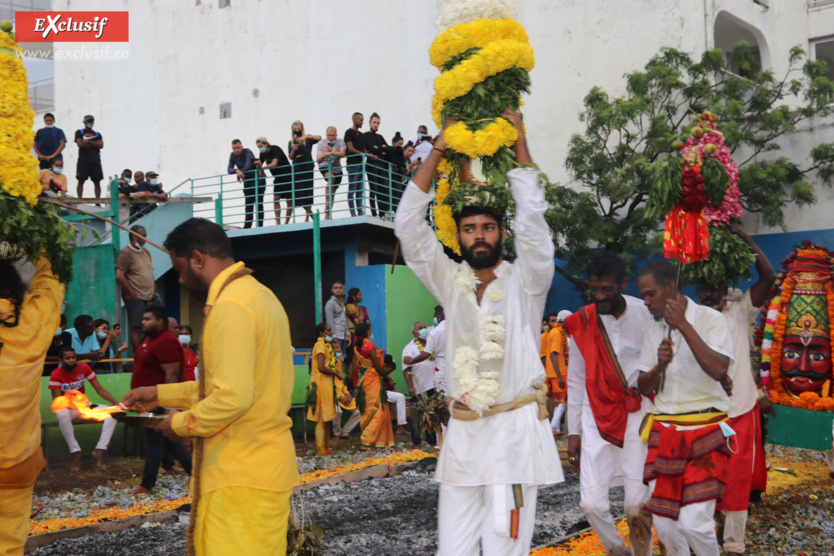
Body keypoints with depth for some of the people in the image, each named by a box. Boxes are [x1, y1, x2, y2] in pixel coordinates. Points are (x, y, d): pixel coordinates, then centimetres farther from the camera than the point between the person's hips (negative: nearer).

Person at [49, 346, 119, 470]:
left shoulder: (84, 368, -6)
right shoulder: (56, 375, -15)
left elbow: (100, 389, -6)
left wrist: (117, 403, -17)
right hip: (66, 408, -4)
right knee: (62, 415, -41)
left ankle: (100, 450, -21)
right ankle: (76, 453, -32)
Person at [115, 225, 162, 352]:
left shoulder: (145, 251, 16)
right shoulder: (125, 252, -9)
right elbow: (119, 276, -15)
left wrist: (154, 288, 12)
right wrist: (133, 294, -15)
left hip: (151, 296, 8)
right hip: (136, 298, -8)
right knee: (136, 329, -1)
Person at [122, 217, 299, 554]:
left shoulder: (231, 305, -17)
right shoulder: (258, 294, 15)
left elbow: (233, 398, -25)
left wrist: (180, 423, -7)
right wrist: (161, 394, 23)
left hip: (242, 477, -10)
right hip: (266, 464, 10)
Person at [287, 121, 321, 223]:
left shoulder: (308, 139, 5)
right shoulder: (291, 142, 12)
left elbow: (319, 138, -12)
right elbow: (291, 157, 8)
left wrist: (306, 136, -23)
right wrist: (294, 149, -12)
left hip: (308, 166, -3)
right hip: (297, 168, 3)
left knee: (308, 189, -5)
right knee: (299, 190, -1)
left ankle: (308, 214, 0)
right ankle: (309, 212, 10)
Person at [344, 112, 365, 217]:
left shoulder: (360, 134, 20)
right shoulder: (349, 132, -2)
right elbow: (350, 148, -11)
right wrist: (362, 153, -14)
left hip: (361, 164, 8)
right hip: (353, 164, -8)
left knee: (360, 190, 6)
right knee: (352, 189, -7)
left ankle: (360, 212, 6)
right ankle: (353, 213, -8)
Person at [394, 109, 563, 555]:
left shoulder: (524, 281, 2)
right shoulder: (450, 283, 9)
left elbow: (531, 217, -10)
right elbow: (408, 225, 4)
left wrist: (519, 142, -2)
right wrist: (438, 150, 3)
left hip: (515, 429, -3)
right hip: (462, 432, 3)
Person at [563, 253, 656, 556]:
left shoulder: (646, 315, -8)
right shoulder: (580, 323, 0)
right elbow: (575, 381, 8)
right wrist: (574, 432, 9)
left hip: (638, 415, -2)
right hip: (597, 417, 2)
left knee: (637, 505, -3)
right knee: (591, 503, 0)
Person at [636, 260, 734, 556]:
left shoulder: (709, 318, -7)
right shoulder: (653, 327, 8)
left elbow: (718, 370, -23)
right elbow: (643, 387, 8)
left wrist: (683, 324, -23)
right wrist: (659, 365, -13)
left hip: (705, 433, -5)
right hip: (663, 432, 5)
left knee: (694, 523, -11)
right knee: (664, 523, 4)